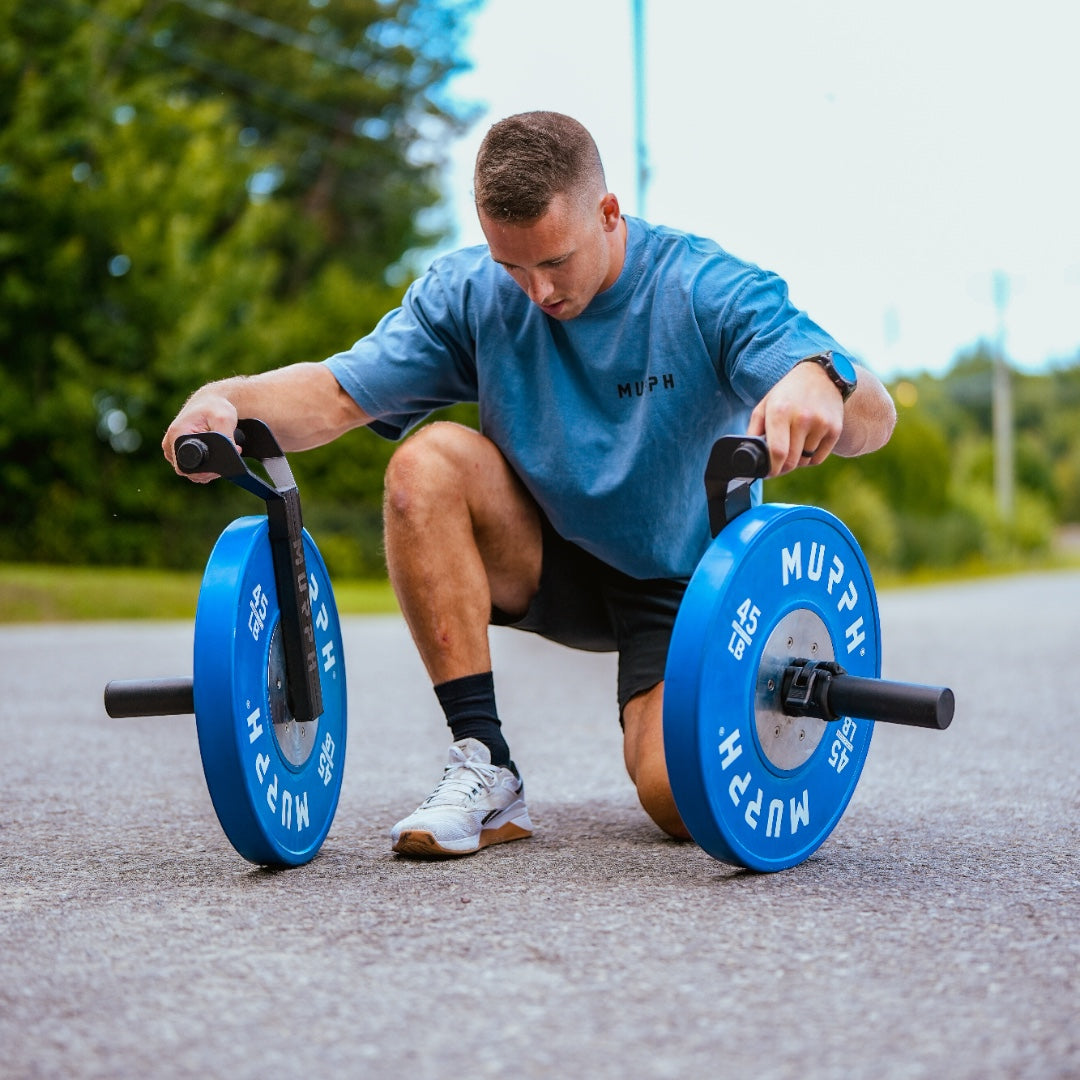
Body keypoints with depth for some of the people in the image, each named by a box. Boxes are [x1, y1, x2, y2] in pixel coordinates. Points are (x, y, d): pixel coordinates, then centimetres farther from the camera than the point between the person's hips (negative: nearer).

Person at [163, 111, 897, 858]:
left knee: (683, 801, -26)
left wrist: (819, 378, -56)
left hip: (684, 581, -3)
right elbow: (338, 393, -16)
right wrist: (228, 399, -38)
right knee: (427, 463, -27)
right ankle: (486, 771, -21)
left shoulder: (710, 291, -19)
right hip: (549, 564, 3)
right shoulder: (469, 291, -10)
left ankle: (657, 719, 15)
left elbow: (874, 418, -30)